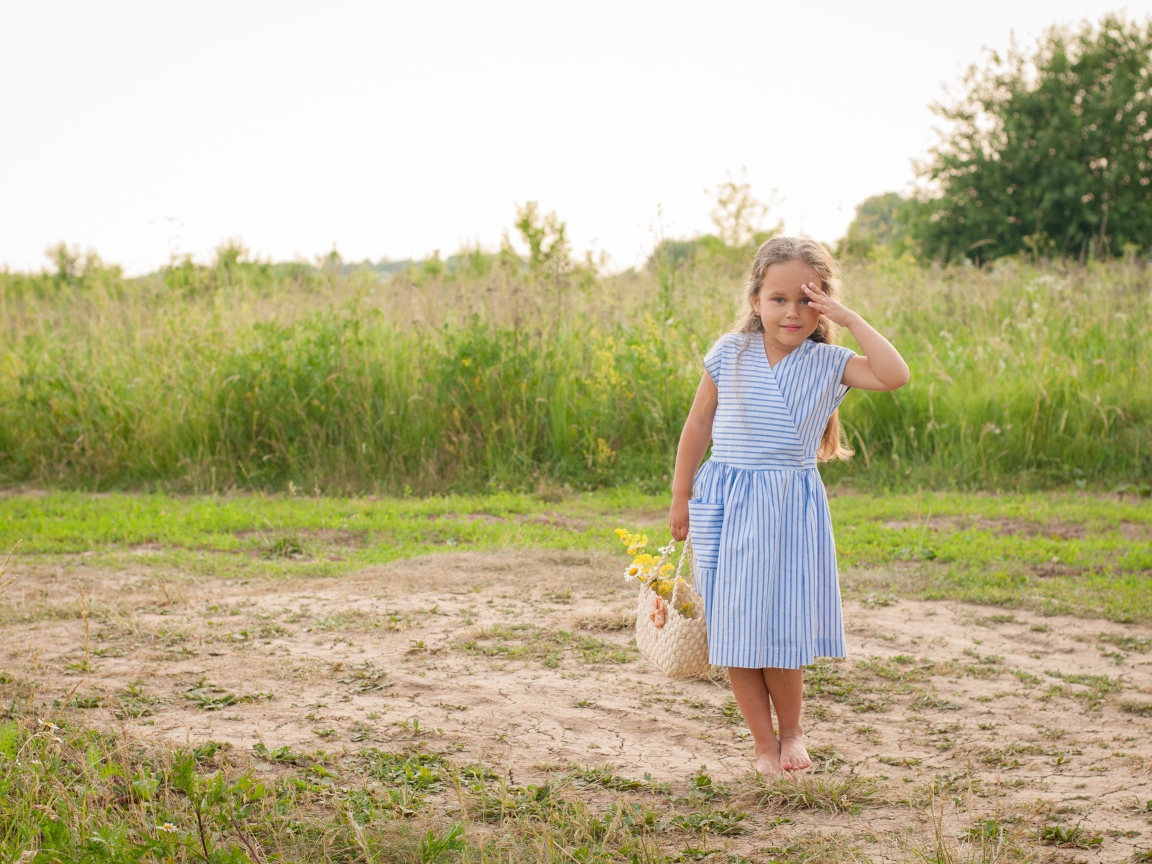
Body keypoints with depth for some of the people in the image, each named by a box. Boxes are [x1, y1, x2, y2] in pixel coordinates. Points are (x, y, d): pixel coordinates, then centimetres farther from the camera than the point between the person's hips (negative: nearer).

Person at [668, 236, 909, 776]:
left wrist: (848, 318, -15)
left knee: (782, 628, 1)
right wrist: (680, 497, 9)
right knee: (734, 630, 2)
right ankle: (764, 744, 14)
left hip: (792, 508, -1)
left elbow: (895, 376, -17)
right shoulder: (730, 354, -1)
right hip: (728, 504, 1)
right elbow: (699, 425, 7)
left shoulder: (828, 363, -2)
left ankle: (791, 731, 25)